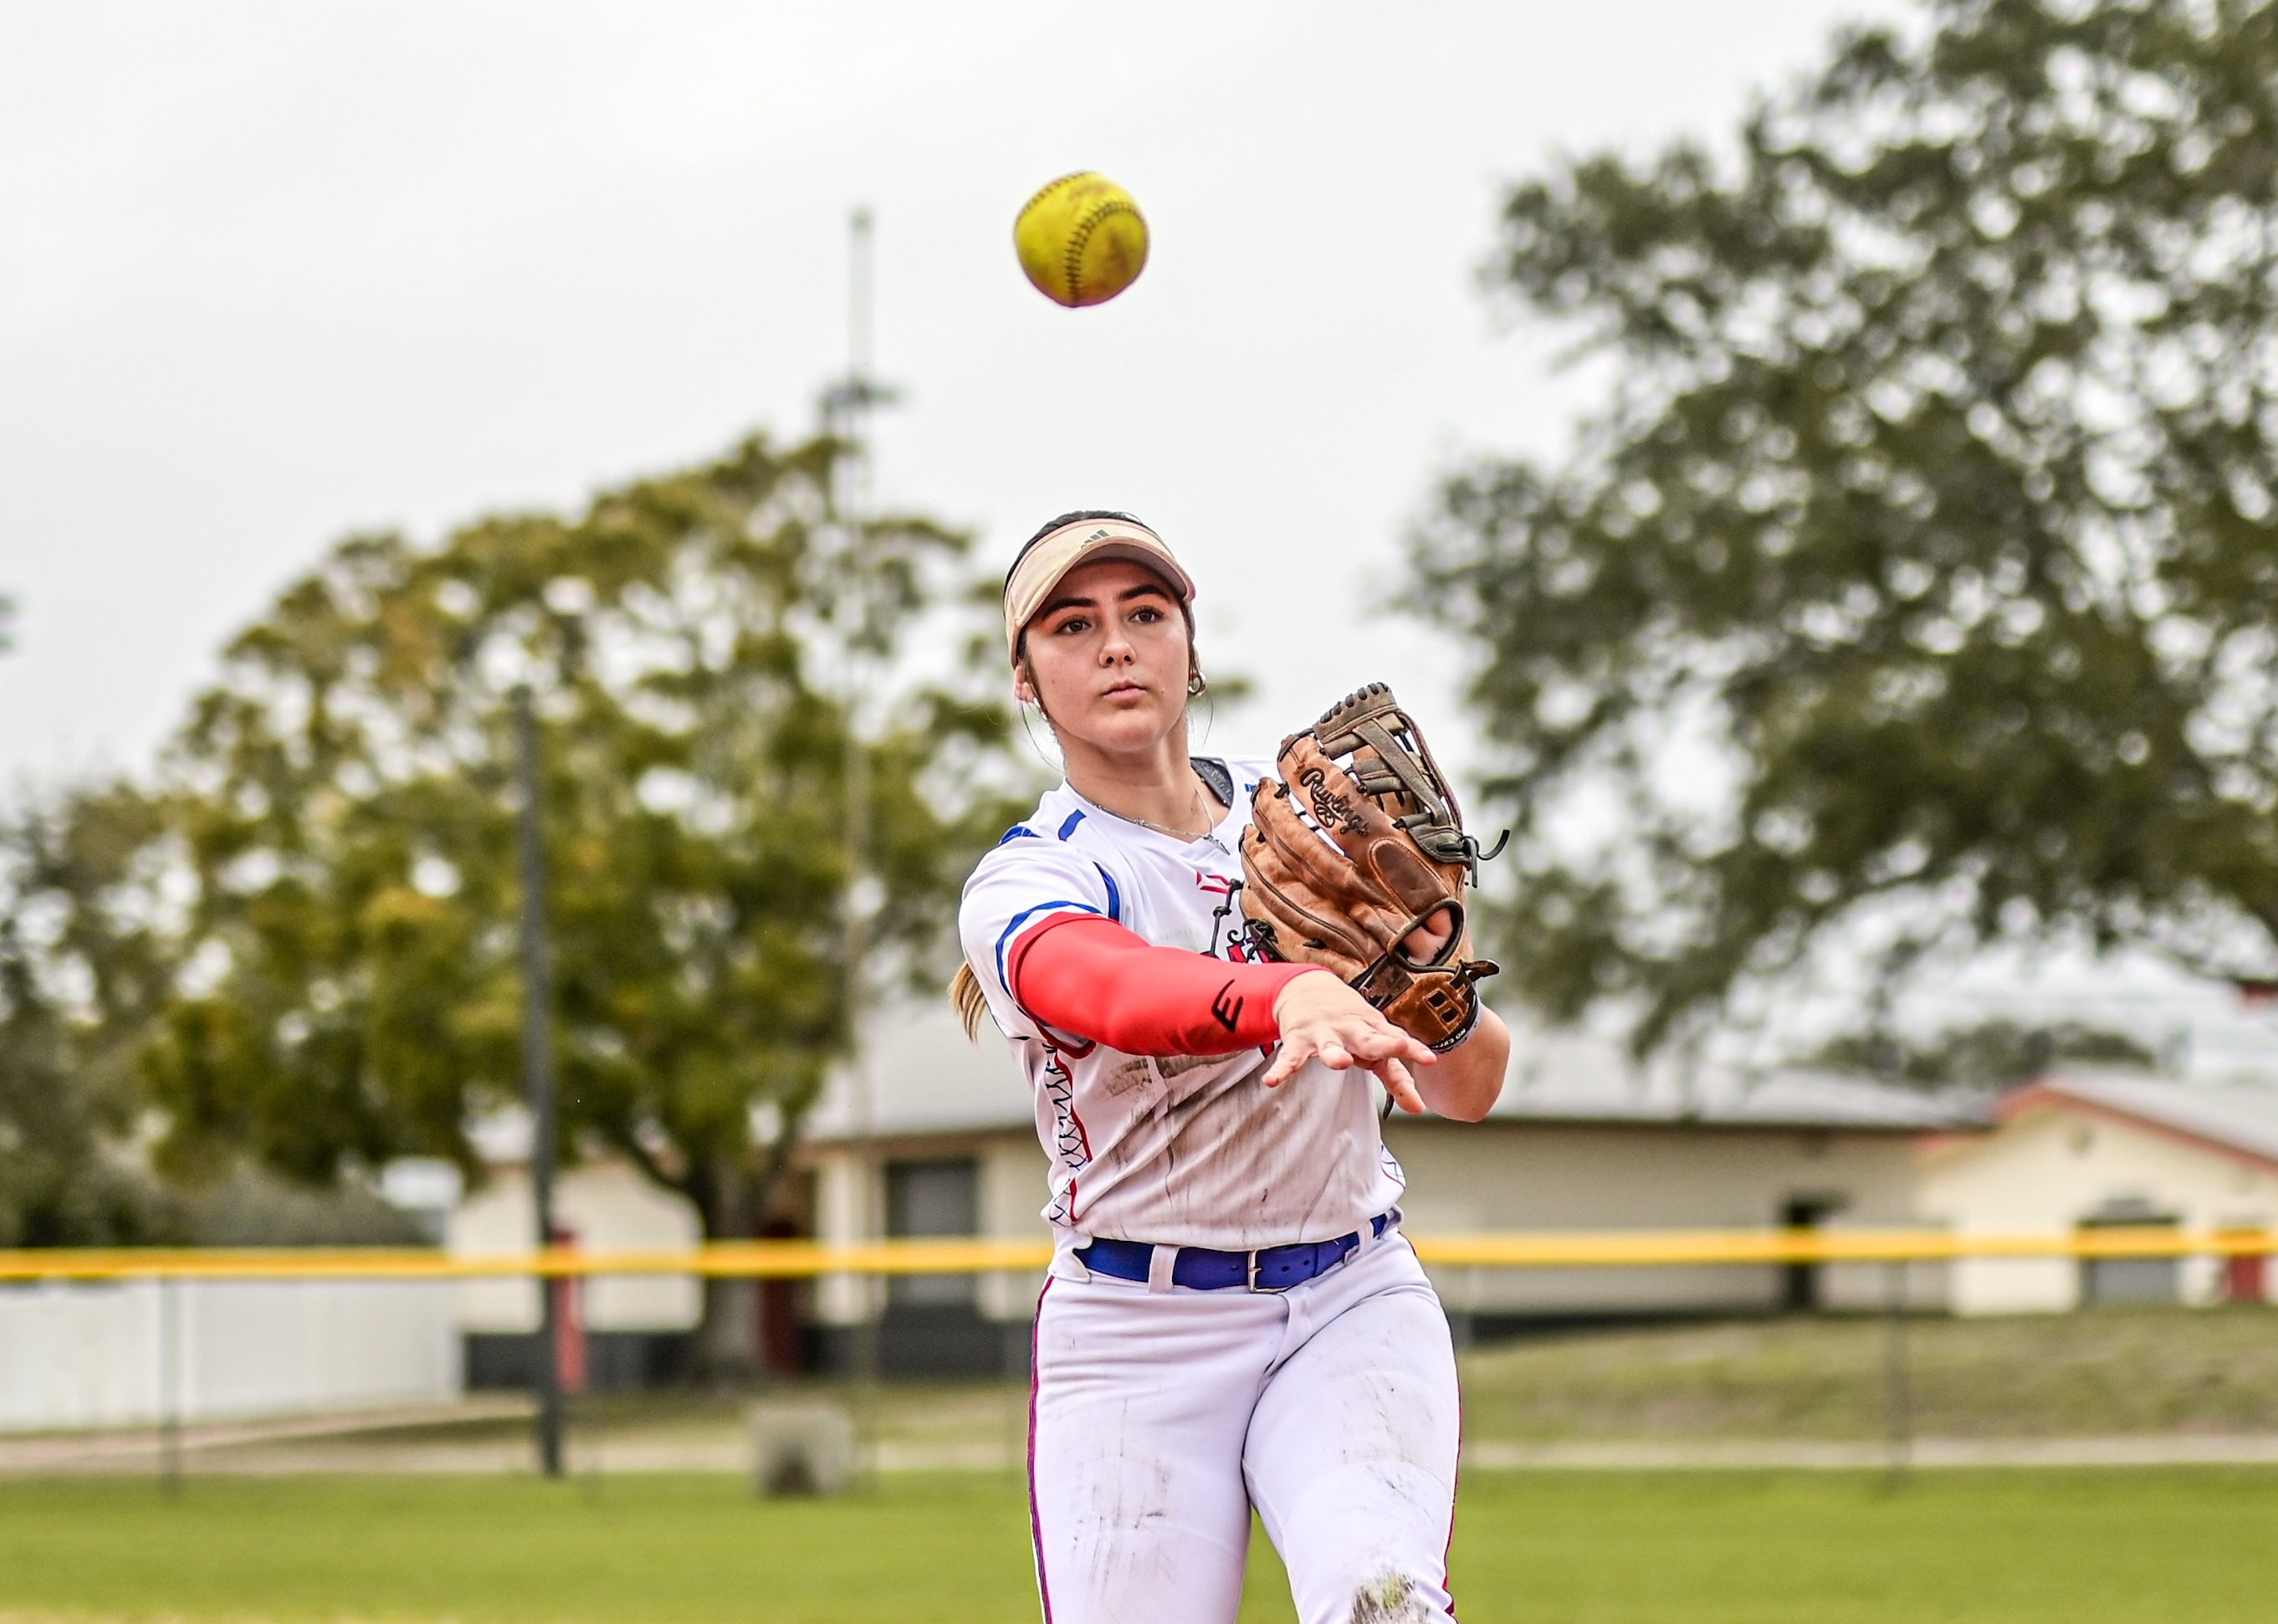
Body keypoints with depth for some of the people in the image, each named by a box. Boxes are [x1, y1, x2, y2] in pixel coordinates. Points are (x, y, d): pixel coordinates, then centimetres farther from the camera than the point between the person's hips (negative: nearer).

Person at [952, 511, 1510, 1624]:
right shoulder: (1022, 884, -7)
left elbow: (1467, 1091, 4)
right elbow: (1114, 989, -33)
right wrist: (1290, 996, -54)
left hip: (1354, 1300, 2)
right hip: (1135, 1336, -1)